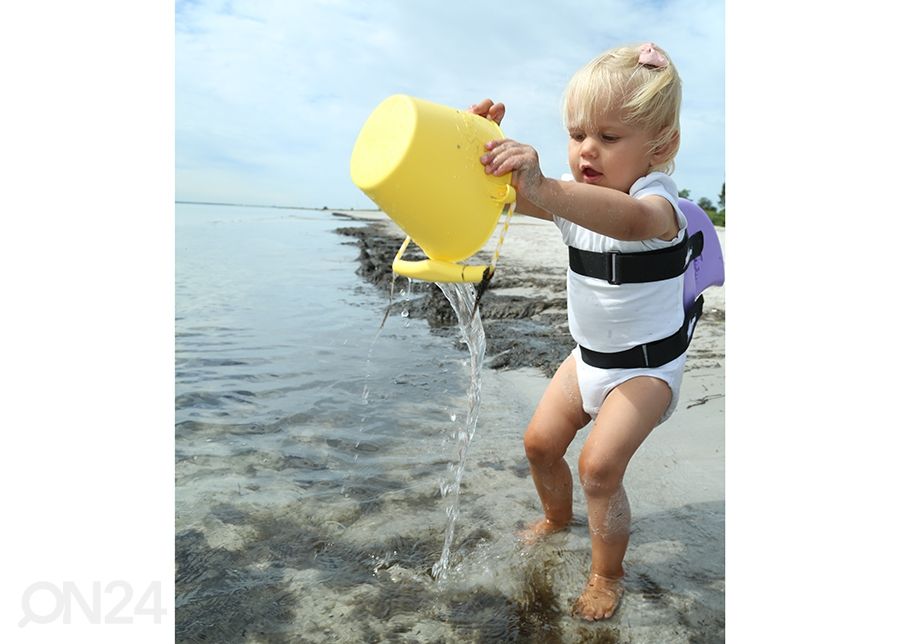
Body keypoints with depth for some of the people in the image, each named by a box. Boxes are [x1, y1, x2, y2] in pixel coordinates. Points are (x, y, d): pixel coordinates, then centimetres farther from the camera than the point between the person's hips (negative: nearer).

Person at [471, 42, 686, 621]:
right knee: (541, 442, 8)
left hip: (646, 366, -6)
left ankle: (607, 576, 11)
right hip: (589, 355, 7)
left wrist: (543, 188, -66)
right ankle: (558, 518, 40)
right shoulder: (575, 195, -3)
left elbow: (634, 220, -51)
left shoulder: (657, 197, -25)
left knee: (600, 465, -15)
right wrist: (486, 150, -35)